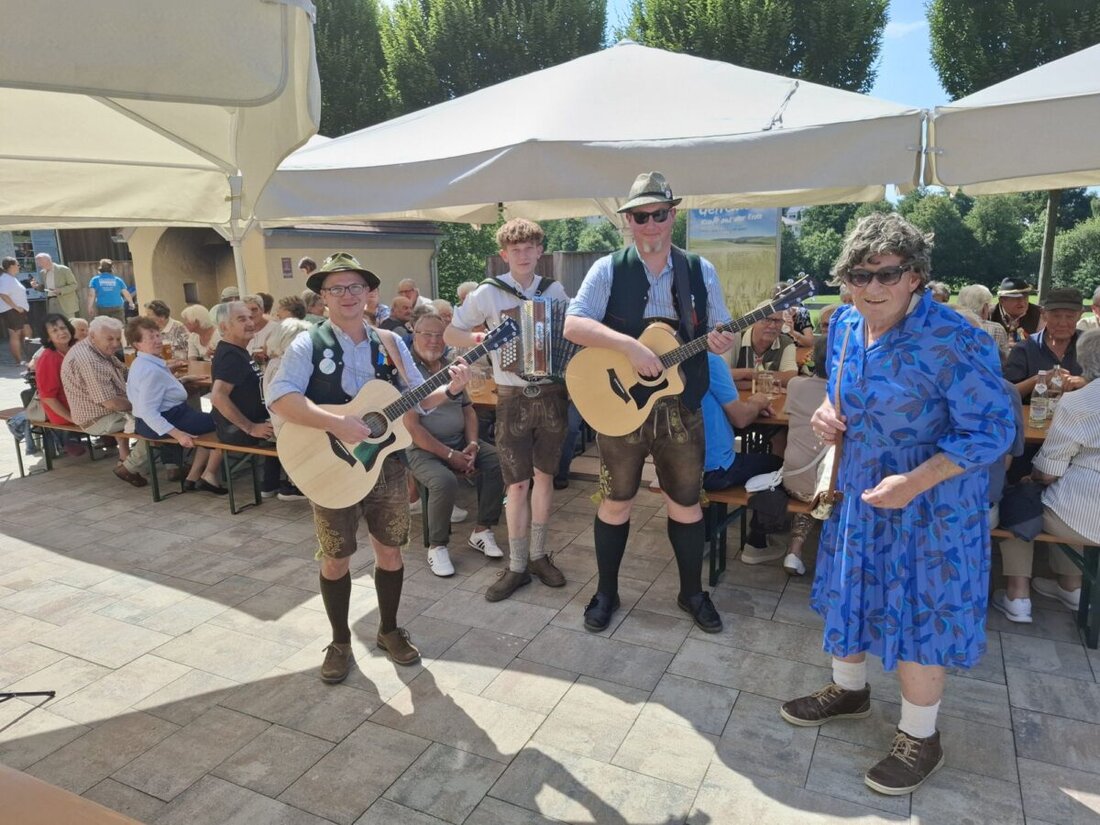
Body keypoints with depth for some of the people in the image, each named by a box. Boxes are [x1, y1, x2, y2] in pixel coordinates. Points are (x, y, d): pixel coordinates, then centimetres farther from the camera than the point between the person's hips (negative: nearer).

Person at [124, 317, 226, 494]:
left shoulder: (141, 363, 10)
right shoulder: (151, 371, -23)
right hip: (169, 418, -11)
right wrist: (178, 434, -33)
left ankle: (193, 477, 19)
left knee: (209, 423, 26)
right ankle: (209, 476, 4)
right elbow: (148, 412, -29)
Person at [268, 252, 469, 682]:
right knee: (335, 559, 9)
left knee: (390, 550, 12)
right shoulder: (307, 345, -6)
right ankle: (340, 641, 28)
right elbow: (280, 399, -19)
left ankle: (389, 630, 33)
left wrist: (450, 389, -14)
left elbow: (418, 398, 6)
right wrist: (336, 423, -30)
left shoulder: (390, 343, 5)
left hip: (386, 463, 3)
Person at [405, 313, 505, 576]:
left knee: (499, 463, -14)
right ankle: (437, 546, -9)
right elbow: (411, 425, -17)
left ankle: (482, 531, 1)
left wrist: (472, 444, -5)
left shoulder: (452, 367, 11)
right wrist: (449, 455, -19)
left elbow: (468, 409, 13)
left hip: (460, 441, 7)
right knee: (444, 481, -33)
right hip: (423, 448, -6)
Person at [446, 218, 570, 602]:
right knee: (517, 485, -1)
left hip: (552, 394, 3)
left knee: (544, 476, 11)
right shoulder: (488, 293, -3)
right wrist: (484, 338, -16)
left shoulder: (555, 291, 5)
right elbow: (449, 334, 1)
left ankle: (538, 555, 24)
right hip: (513, 398, -2)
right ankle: (517, 566, 12)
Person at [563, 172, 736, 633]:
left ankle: (692, 592, 32)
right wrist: (630, 345, -28)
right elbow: (573, 325, -16)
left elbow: (722, 331, 7)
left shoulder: (700, 271, 4)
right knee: (615, 502, 10)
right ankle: (606, 592, 29)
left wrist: (723, 341, -18)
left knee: (686, 504, 12)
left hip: (680, 407, 2)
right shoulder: (608, 270, -4)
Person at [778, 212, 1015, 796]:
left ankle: (919, 737, 30)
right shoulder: (845, 326, -2)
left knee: (918, 615, 7)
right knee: (849, 593, 20)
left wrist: (914, 482, -29)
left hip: (928, 506, -7)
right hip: (855, 493, 7)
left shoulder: (952, 341, -24)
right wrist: (827, 413, -8)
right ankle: (848, 690, 45)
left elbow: (992, 429, -21)